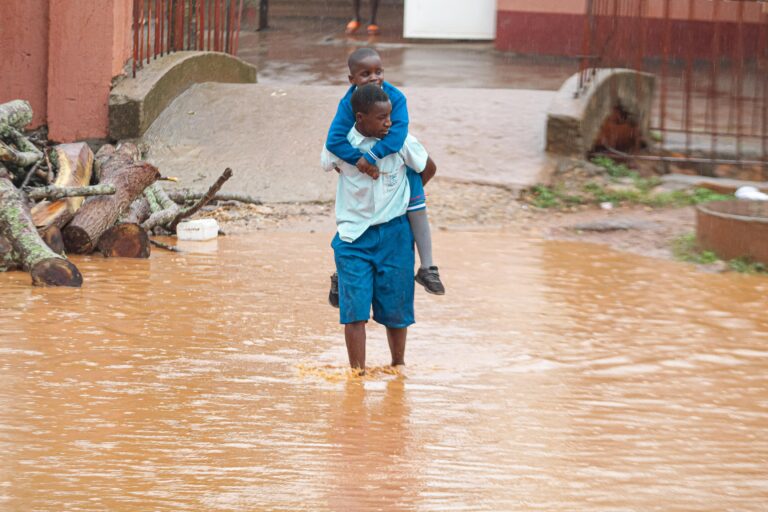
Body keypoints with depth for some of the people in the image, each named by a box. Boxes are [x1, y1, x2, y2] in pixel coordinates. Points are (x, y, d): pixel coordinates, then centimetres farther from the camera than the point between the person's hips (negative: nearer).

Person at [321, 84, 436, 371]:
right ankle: (356, 371, -5)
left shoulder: (402, 141, -8)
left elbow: (429, 169, 10)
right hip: (353, 235, -1)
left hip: (393, 233, 1)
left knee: (396, 304, 8)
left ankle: (398, 364, 28)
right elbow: (329, 165, 17)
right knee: (355, 306, -9)